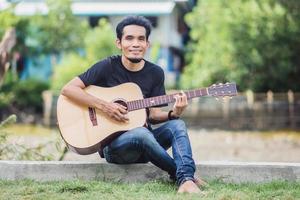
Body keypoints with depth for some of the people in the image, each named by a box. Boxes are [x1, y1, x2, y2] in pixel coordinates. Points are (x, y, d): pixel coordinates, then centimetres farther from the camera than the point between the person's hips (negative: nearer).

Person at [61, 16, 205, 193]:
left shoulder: (155, 73, 6)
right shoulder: (108, 66, -6)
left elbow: (153, 114, 7)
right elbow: (68, 89, -11)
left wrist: (173, 114, -15)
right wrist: (103, 106, -21)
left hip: (143, 145, 4)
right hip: (111, 143, -4)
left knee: (177, 125, -23)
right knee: (142, 133, -36)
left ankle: (186, 181, -40)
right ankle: (184, 174, -22)